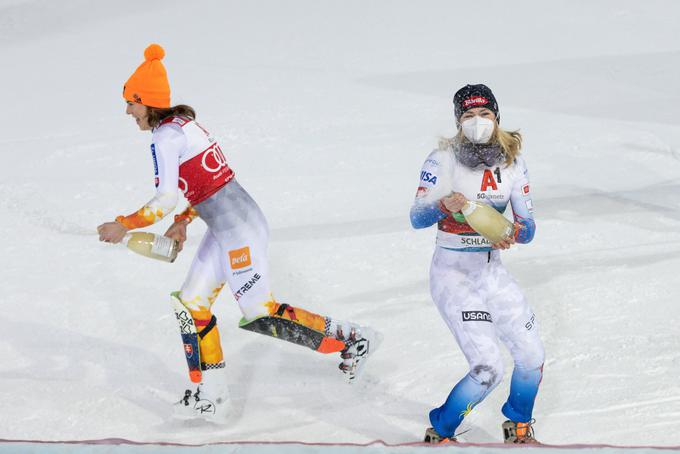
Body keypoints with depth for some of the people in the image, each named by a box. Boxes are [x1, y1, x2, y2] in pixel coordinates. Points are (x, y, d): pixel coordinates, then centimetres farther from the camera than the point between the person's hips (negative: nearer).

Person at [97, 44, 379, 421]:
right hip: (224, 228, 10)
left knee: (259, 315, -5)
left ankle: (348, 339, 5)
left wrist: (123, 226, -9)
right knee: (192, 302, 8)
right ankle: (211, 397, 9)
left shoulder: (165, 137, -15)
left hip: (238, 227, -10)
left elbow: (166, 200, -19)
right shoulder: (184, 125, 14)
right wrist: (183, 222, 23)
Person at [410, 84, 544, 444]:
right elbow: (417, 218, -17)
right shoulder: (442, 160, -12)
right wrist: (444, 205, -38)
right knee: (488, 368, -16)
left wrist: (514, 233, -24)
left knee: (531, 357, 3)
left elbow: (528, 225, 0)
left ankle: (518, 427, 32)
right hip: (452, 274, -5)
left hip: (492, 272, 5)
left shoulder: (511, 162, 1)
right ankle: (439, 435, 6)